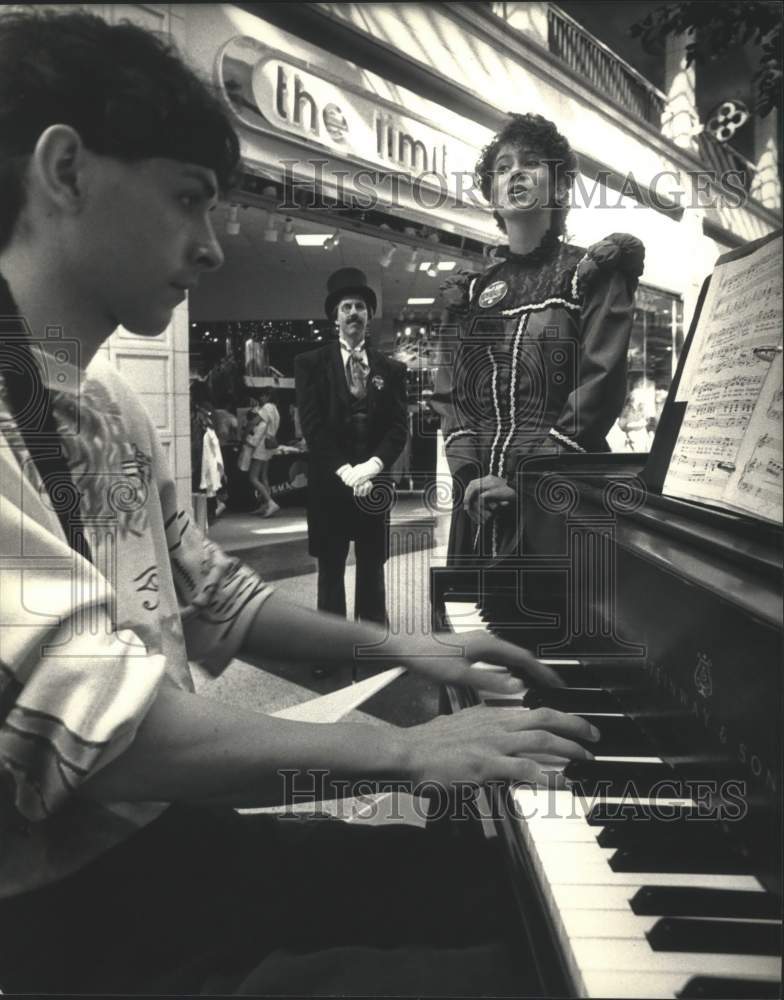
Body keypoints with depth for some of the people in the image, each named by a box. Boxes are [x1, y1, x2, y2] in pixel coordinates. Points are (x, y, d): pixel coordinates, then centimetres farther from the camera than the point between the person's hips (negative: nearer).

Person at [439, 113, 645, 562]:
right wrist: (470, 474, -8)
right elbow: (457, 393, 9)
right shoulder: (476, 289, 15)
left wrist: (525, 482, -16)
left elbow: (600, 386, -10)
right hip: (481, 504, 4)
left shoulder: (591, 273, 2)